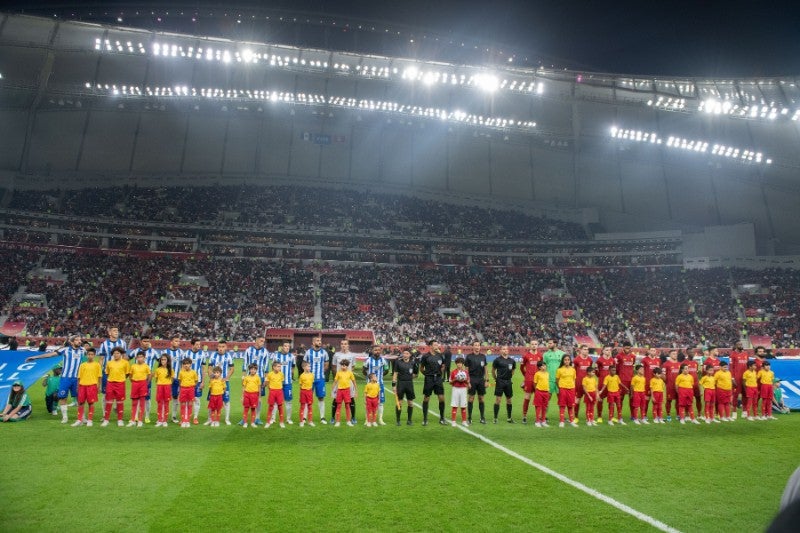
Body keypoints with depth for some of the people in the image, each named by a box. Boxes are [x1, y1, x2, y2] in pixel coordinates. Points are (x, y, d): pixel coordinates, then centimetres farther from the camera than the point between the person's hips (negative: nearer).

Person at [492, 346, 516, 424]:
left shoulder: (512, 361, 7)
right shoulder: (497, 360, -4)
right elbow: (493, 370, 5)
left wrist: (509, 377, 13)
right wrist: (496, 379, 5)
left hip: (508, 382, 4)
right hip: (500, 382, -4)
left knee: (509, 400, 10)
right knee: (498, 399, -5)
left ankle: (509, 418, 22)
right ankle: (495, 418, 1)